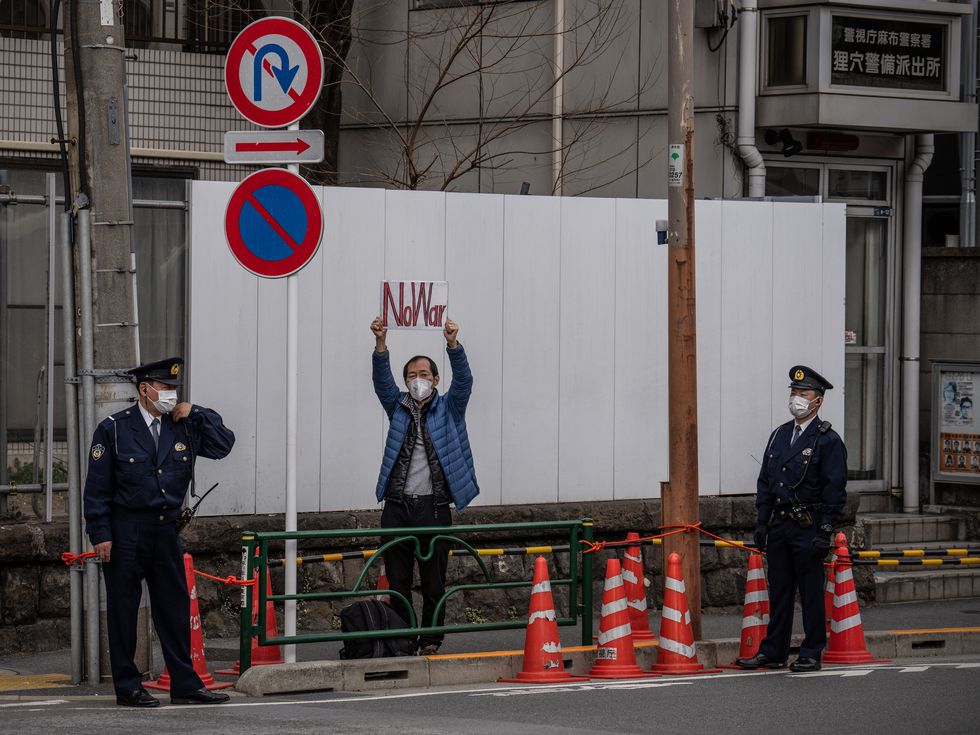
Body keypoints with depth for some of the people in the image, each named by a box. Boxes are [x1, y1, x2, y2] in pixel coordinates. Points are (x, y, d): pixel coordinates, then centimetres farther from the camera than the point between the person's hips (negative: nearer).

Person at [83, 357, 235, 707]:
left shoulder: (183, 427, 9)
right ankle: (127, 687, 8)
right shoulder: (114, 429, -4)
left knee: (175, 606, 6)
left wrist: (196, 414, 1)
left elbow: (223, 445, 12)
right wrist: (100, 534, -11)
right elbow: (96, 487, -5)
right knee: (123, 610, 1)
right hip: (126, 531, -5)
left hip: (166, 530, 5)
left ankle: (185, 684, 10)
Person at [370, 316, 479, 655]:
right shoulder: (398, 407, 13)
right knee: (397, 582, 3)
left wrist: (452, 344, -24)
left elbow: (463, 381, -6)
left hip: (433, 507, -2)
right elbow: (382, 381, -1)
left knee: (434, 582, 0)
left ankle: (430, 643, 6)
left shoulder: (448, 408, 9)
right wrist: (381, 343, -18)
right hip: (397, 507, 2)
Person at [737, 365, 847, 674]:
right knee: (779, 591, 10)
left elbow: (835, 489, -10)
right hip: (779, 523, 6)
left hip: (808, 528, -6)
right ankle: (773, 652, 15)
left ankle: (812, 654, 5)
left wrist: (825, 531, -15)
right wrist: (762, 523, 11)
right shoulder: (779, 435, 14)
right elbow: (765, 482, 17)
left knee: (811, 593, -1)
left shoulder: (828, 440, -6)